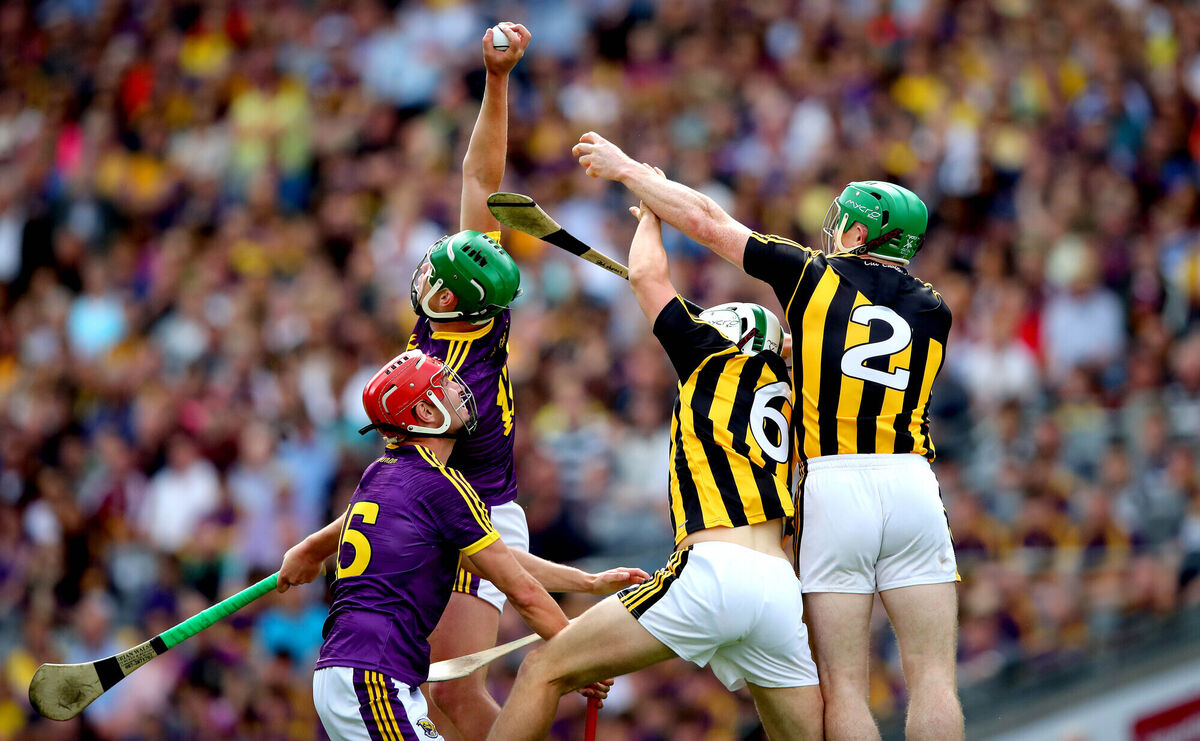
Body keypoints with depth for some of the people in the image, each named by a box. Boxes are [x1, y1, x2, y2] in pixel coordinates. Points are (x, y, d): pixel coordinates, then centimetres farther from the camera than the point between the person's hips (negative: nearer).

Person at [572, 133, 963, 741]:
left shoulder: (815, 276, 7)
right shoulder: (934, 312, 15)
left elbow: (707, 222, 13)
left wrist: (624, 168, 23)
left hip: (833, 484, -2)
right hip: (912, 483, 2)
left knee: (843, 685, -1)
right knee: (933, 677, 0)